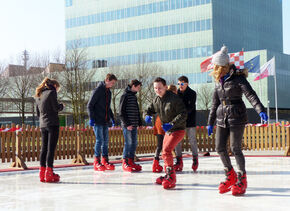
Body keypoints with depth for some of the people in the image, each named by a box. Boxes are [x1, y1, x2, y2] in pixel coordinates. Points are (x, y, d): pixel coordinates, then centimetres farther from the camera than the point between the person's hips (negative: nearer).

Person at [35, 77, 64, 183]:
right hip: (52, 123, -7)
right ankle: (49, 173, -7)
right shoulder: (52, 92, -4)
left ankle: (42, 173, 10)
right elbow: (56, 108, -10)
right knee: (51, 148, -6)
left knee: (44, 148, 9)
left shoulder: (38, 95, 17)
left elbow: (38, 113, 19)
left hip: (43, 125, 7)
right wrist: (61, 105, 9)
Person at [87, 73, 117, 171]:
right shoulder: (98, 90, -10)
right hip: (97, 121, -8)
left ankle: (105, 161, 14)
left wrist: (112, 117, 19)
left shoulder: (108, 92, 14)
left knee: (105, 141, 8)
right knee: (99, 140, -7)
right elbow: (90, 105, -11)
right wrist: (91, 118, -16)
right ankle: (97, 162, -1)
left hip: (105, 121, 8)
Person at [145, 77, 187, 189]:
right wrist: (148, 116, -7)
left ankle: (171, 176, -14)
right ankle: (169, 176, 31)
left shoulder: (174, 98, -20)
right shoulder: (156, 100, 2)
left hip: (177, 130, -9)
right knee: (165, 152, 16)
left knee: (166, 151, -22)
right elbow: (150, 109, 17)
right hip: (167, 130, 9)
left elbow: (183, 114, -21)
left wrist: (171, 124, -29)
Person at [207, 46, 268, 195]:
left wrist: (260, 110, -36)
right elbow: (215, 103, 17)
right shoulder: (219, 81, 11)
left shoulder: (237, 78, -10)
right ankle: (231, 176, 21)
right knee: (220, 147, 3)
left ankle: (242, 179, 9)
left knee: (235, 148, -6)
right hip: (222, 118, 6)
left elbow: (250, 95, -21)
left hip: (237, 117, -6)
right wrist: (210, 123, 19)